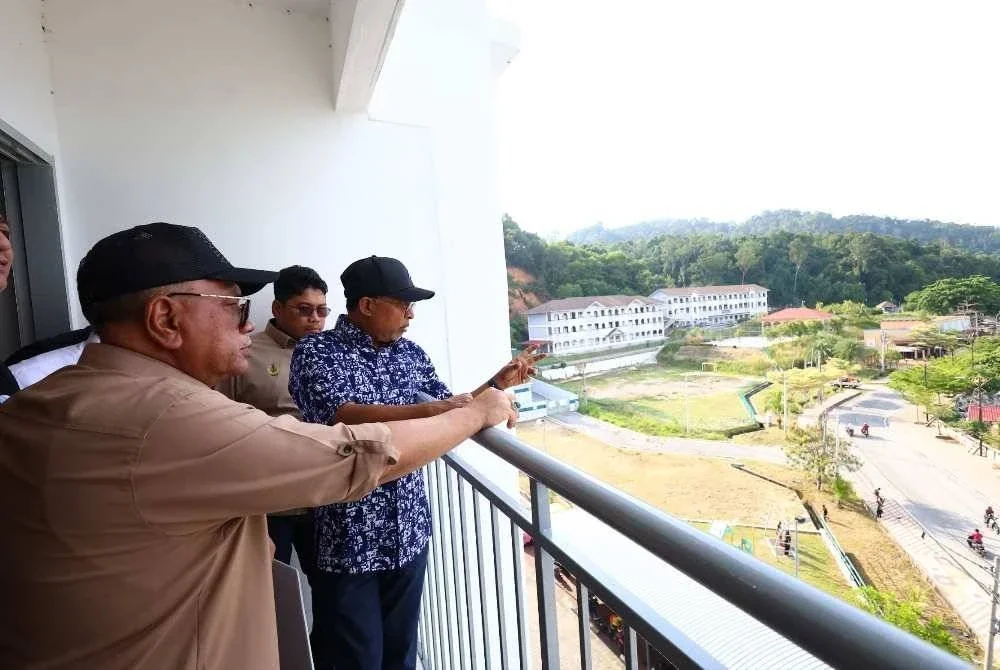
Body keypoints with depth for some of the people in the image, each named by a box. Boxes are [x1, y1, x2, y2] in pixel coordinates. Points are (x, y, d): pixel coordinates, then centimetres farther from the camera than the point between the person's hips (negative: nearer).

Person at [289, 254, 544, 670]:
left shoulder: (409, 353, 5)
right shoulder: (316, 352, -11)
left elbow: (451, 407, 14)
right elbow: (346, 417, -26)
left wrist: (498, 383, 1)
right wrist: (430, 410, -35)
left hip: (409, 532, 5)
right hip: (349, 540, -4)